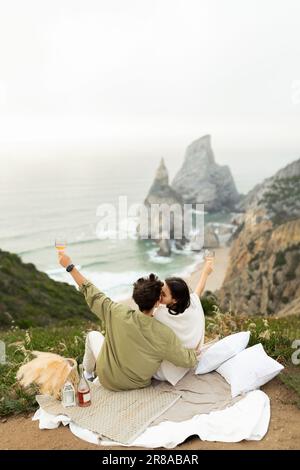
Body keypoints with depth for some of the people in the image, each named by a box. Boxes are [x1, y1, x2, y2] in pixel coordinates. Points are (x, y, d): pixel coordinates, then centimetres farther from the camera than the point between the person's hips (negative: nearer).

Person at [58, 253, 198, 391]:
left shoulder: (118, 314, -31)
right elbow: (188, 360, -18)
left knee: (93, 335, 24)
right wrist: (194, 351, 5)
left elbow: (91, 293, -20)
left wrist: (69, 266, -10)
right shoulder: (165, 335, -30)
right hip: (139, 384, 1)